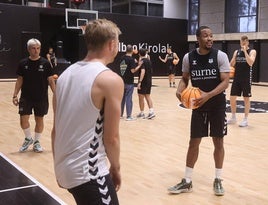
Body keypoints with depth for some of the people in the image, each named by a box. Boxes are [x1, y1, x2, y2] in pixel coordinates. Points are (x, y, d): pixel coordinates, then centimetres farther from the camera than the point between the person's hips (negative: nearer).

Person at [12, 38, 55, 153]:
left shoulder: (45, 63, -5)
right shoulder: (23, 63, -1)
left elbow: (50, 80, -2)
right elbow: (20, 80, 5)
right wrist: (15, 95, -1)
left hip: (41, 98, -1)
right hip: (26, 97, 1)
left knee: (39, 120, 8)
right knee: (23, 119, -3)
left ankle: (36, 142, 27)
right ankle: (28, 139, 24)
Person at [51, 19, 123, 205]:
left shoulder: (66, 74, 6)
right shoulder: (111, 80, -15)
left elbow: (56, 129, 10)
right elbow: (111, 137, -14)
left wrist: (60, 167, 19)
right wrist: (116, 167, 3)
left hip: (64, 168, 8)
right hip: (88, 172, -8)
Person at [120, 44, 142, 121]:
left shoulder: (122, 58, 7)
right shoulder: (131, 59, -13)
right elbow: (133, 70, -19)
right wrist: (139, 66, -7)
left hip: (123, 81, 6)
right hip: (129, 82, -6)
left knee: (122, 98, 15)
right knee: (128, 98, -2)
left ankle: (120, 114, 23)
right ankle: (128, 116, 1)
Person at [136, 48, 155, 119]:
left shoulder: (142, 61, -15)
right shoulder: (148, 60, 10)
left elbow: (143, 71, -27)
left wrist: (140, 81, -30)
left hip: (143, 82, -8)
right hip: (149, 81, 8)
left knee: (141, 97, 4)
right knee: (147, 96, 14)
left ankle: (142, 113, 11)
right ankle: (151, 111, 4)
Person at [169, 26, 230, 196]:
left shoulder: (220, 56, -10)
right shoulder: (188, 57, -3)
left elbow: (225, 82, -14)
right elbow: (185, 79, 8)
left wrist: (208, 95, -28)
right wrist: (180, 91, -14)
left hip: (217, 105, -1)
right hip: (198, 106, 2)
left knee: (218, 142, 7)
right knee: (194, 142, 6)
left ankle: (218, 180, 23)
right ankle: (187, 182, 16)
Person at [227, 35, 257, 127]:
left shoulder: (252, 51, -4)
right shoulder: (236, 51, 9)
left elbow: (250, 63, -21)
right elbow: (231, 65, 11)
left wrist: (245, 51, -21)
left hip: (246, 79, -5)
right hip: (237, 78, 5)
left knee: (246, 98, 2)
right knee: (232, 97, 5)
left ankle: (245, 119, 11)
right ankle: (233, 118, 20)